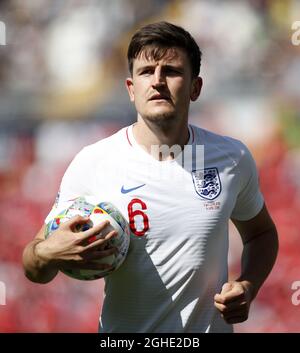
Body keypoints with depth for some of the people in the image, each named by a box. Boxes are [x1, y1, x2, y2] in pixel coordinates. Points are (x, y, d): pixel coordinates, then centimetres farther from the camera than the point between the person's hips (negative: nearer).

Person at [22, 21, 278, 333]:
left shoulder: (233, 158, -6)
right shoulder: (91, 163, -13)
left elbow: (261, 232, 12)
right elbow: (34, 270, -7)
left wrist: (248, 287, -7)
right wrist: (46, 255, -30)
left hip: (212, 326, 2)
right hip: (123, 336, -1)